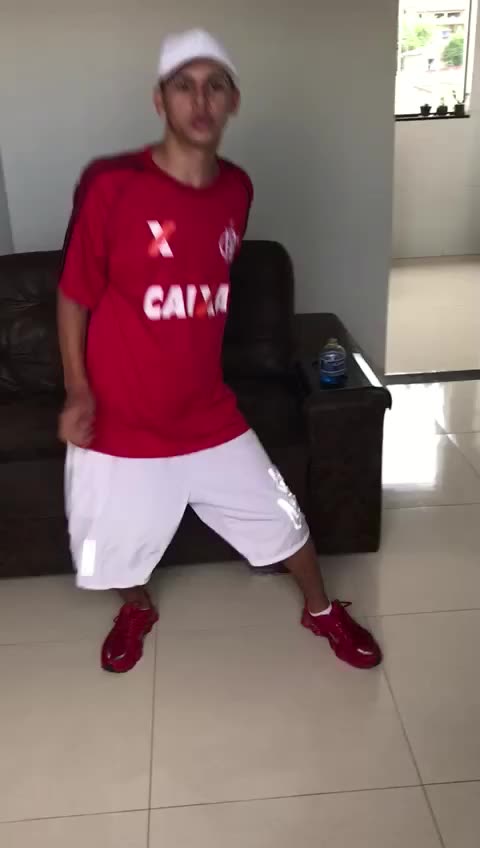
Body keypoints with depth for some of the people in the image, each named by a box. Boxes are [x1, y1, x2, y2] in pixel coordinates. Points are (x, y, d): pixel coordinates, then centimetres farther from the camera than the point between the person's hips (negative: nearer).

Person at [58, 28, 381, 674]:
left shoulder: (237, 190, -1)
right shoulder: (110, 184, -16)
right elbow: (73, 295, -7)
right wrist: (77, 392, -12)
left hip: (211, 418, 4)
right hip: (122, 425, -3)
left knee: (283, 522, 15)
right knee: (119, 547, 16)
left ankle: (322, 610, 45)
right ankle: (137, 611, 52)